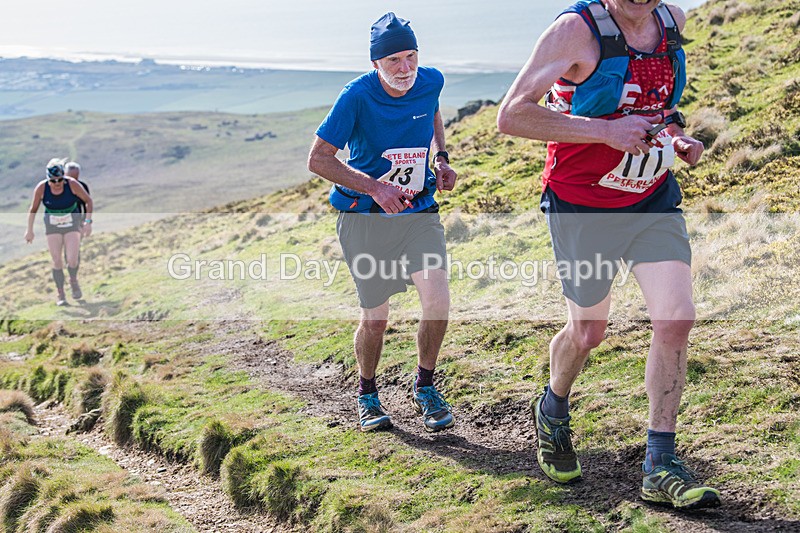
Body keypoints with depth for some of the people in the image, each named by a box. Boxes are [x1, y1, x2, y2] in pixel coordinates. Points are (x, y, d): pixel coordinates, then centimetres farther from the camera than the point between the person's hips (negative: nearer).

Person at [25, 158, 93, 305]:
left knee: (72, 259, -12)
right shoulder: (41, 188, -17)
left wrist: (88, 222, -13)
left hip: (72, 225, -1)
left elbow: (88, 201, -6)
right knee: (57, 261, -2)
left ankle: (73, 280, 20)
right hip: (52, 227, 1)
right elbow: (33, 209, -2)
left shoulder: (72, 184, -20)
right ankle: (61, 295, 10)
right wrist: (29, 230, 2)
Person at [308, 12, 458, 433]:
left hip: (419, 213, 3)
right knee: (375, 319, 3)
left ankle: (425, 387, 11)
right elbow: (318, 159, -17)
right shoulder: (357, 96, -19)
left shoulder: (431, 82, -5)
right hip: (365, 220, -3)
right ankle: (367, 395, 31)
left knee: (437, 300, -14)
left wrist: (441, 158, 5)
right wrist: (376, 188, -27)